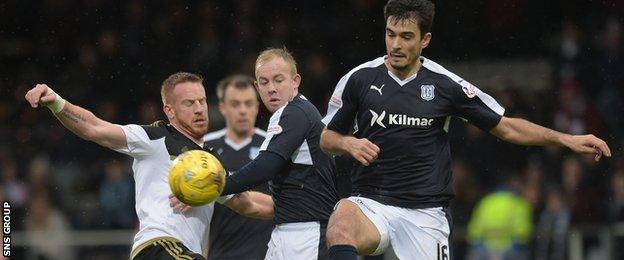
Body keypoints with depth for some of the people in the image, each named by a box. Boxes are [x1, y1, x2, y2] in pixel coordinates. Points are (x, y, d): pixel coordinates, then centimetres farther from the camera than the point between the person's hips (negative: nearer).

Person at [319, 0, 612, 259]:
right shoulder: (359, 79, 1)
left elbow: (506, 126, 8)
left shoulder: (446, 84, 1)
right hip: (370, 203, 0)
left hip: (426, 212, 0)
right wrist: (349, 143, -10)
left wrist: (566, 139, 0)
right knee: (339, 228, -33)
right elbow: (327, 137, 13)